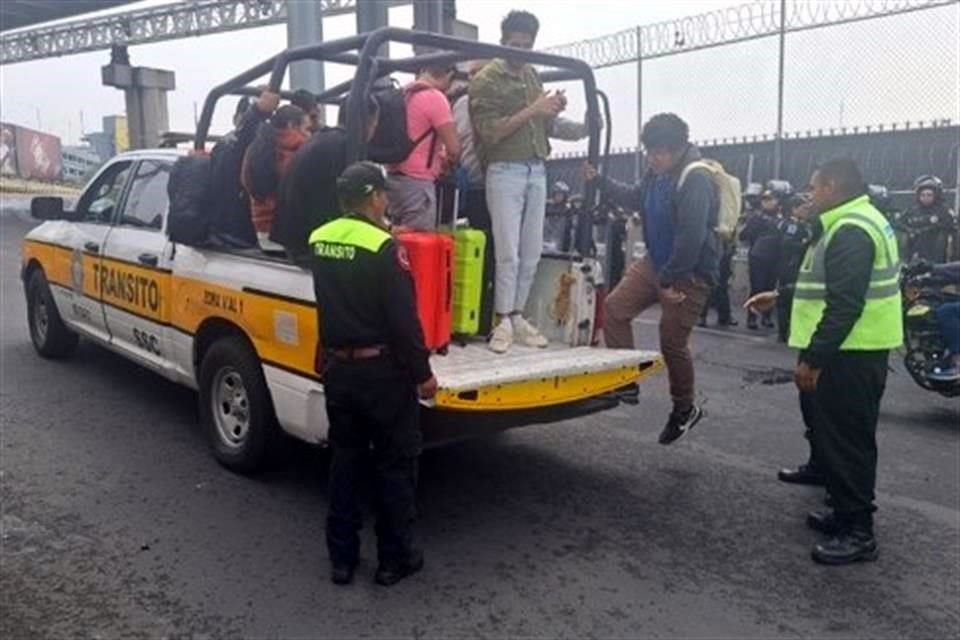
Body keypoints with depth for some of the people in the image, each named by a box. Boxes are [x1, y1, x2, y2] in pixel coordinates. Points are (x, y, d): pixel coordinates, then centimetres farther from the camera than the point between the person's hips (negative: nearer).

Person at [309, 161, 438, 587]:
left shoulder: (319, 240, 4)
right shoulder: (382, 246, -18)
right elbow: (403, 319, -17)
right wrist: (422, 373, -10)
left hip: (337, 367, 7)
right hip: (383, 370, -6)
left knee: (344, 461, 15)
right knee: (396, 465, 7)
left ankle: (341, 558, 23)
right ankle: (395, 560, 17)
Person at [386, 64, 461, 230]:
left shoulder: (404, 95, 13)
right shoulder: (436, 97, -10)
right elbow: (454, 149, -13)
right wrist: (445, 164, 8)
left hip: (394, 178, 8)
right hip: (416, 182, -8)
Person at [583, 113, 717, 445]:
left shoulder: (696, 180, -23)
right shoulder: (658, 172, 3)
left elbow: (692, 236, -28)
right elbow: (635, 199, 23)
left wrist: (670, 281, -24)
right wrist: (600, 180, 12)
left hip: (688, 273, -9)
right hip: (654, 262, 9)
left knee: (672, 342, 0)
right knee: (614, 308, 4)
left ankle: (685, 410, 23)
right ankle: (626, 383, 13)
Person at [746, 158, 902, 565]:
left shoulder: (851, 231, -19)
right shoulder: (854, 224, 16)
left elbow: (844, 305, -26)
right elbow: (826, 287, 26)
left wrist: (812, 358, -24)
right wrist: (780, 297, 28)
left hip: (849, 356, -11)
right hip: (849, 352, 11)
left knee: (846, 440, -4)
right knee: (834, 435, 18)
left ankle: (859, 532, 4)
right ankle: (846, 512, 30)